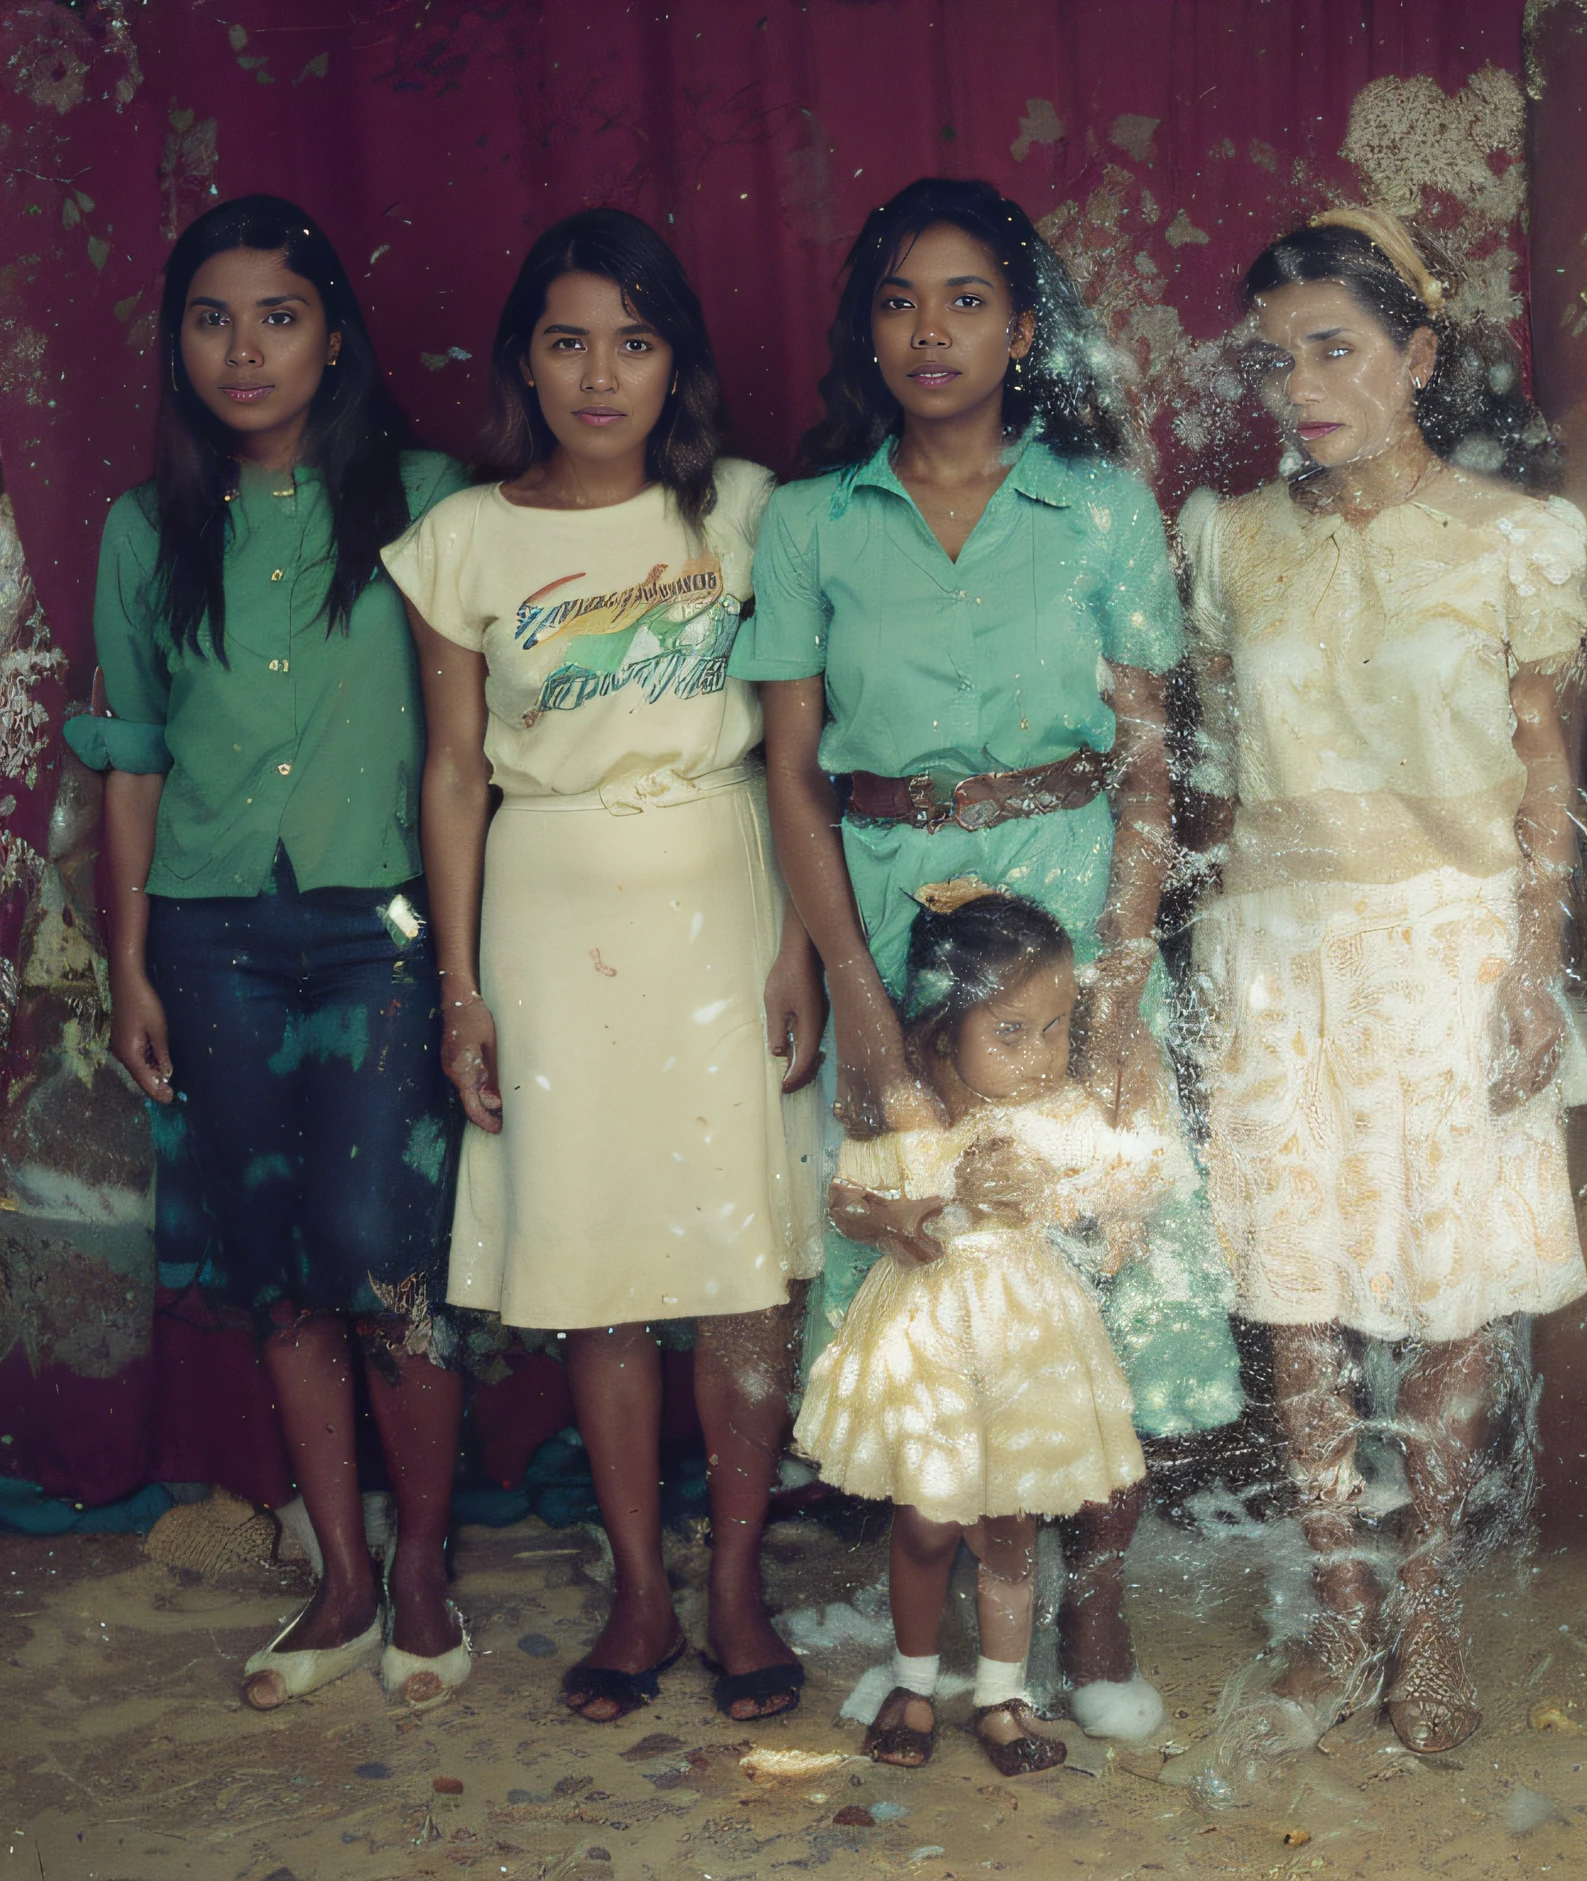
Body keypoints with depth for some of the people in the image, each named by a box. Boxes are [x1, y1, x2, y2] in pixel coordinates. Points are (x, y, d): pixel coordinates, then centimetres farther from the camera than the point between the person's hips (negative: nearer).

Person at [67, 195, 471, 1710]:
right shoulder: (149, 533, 9)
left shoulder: (419, 500, 2)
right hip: (213, 933, 3)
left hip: (380, 921, -3)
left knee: (378, 1252, -8)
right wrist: (129, 964, 8)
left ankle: (421, 1572, 12)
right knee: (276, 1265, 6)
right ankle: (344, 1583, 20)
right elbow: (132, 759, 11)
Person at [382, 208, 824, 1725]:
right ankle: (639, 1593, 19)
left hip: (720, 898, 0)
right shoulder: (463, 540, 1)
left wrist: (800, 944, -4)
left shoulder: (739, 511, 0)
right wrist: (460, 988, 2)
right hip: (553, 915, 1)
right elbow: (453, 770, 4)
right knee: (590, 1255, 4)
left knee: (741, 1251, 0)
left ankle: (737, 1583, 16)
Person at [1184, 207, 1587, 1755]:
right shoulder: (1230, 539, 7)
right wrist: (1202, 935, 6)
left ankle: (1430, 1618, 17)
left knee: (1456, 1289, 1)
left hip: (1452, 941, -2)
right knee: (1296, 1284, 4)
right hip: (1279, 946, 2)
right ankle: (1342, 1606, 19)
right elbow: (1207, 755, 11)